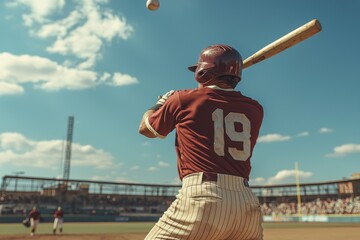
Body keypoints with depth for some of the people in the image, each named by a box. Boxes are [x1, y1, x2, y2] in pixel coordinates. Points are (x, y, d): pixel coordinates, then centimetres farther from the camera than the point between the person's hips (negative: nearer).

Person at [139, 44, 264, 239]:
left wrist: (160, 104, 39)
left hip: (202, 199, -5)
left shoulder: (184, 98, 4)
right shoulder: (254, 109, 13)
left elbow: (146, 129, 20)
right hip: (248, 204, 5)